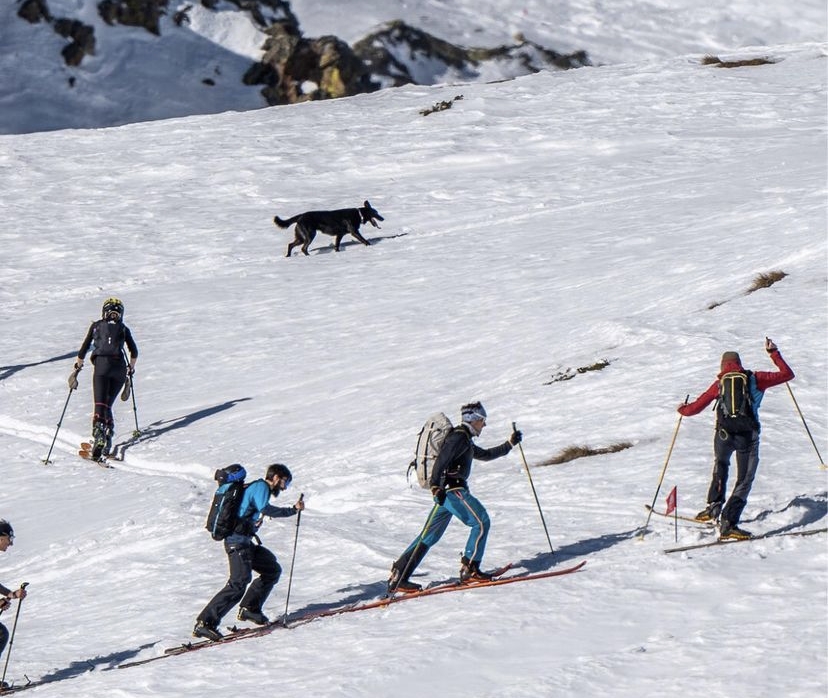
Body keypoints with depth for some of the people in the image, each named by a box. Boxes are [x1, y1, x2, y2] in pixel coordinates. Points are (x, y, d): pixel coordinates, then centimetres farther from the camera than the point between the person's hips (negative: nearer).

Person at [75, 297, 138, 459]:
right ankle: (108, 432, -8)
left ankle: (98, 431, -34)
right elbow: (134, 351, 12)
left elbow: (84, 349, 19)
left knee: (100, 404, -9)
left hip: (101, 365, -1)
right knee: (108, 404, 12)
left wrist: (78, 364, 32)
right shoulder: (123, 329, 19)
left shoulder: (96, 326, 18)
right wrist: (131, 367, 27)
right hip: (119, 368, 2)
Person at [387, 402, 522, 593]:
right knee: (481, 523, -4)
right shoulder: (459, 437, -8)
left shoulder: (465, 441, 25)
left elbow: (486, 455, 40)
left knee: (430, 535, 7)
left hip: (445, 491, 10)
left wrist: (509, 444, 38)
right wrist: (436, 486, -33)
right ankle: (469, 569, -5)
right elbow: (442, 459, -22)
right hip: (453, 489, -10)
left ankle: (398, 576, 3)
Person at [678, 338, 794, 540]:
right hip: (748, 435, -2)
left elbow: (697, 406, 13)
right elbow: (787, 374, 13)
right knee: (744, 480, 3)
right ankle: (728, 522, -11)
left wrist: (683, 409, 35)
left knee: (720, 467, 32)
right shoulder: (754, 379, 8)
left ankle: (714, 505, 25)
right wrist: (774, 353, 26)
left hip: (724, 433, 2)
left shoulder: (720, 383, 10)